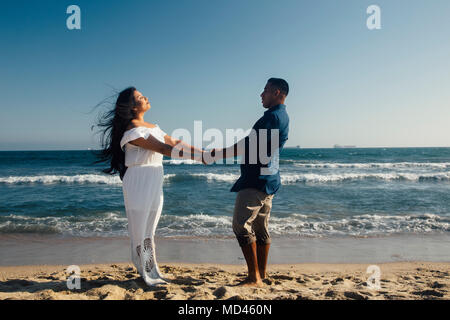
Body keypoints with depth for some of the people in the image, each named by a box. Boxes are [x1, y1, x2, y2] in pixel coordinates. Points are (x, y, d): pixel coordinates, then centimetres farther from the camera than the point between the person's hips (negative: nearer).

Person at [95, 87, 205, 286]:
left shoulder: (152, 127, 15)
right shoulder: (133, 130, -14)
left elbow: (174, 142, 16)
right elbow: (166, 150, -20)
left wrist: (203, 151, 12)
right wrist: (201, 156, -20)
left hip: (154, 183, 9)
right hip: (139, 182, -8)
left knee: (149, 230, 13)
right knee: (141, 230, 2)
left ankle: (151, 272, 22)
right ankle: (148, 274, 13)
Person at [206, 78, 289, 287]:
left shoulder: (273, 116, -15)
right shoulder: (283, 117, 18)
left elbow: (249, 146, -20)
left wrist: (218, 154, -14)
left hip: (257, 179, -11)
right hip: (268, 178, 11)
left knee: (241, 225, -8)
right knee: (260, 227, 14)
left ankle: (254, 277, -3)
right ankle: (262, 273, 23)